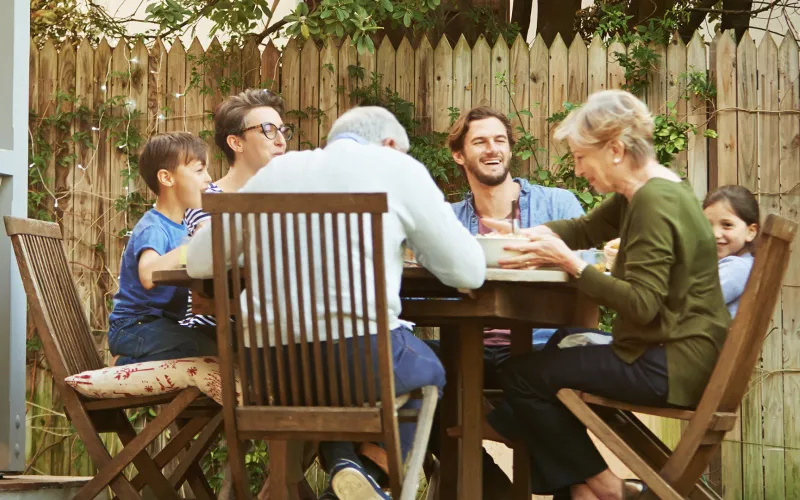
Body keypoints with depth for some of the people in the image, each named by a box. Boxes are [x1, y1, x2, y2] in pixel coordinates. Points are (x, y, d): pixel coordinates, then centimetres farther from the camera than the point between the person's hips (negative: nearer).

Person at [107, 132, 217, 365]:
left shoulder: (179, 225, 11)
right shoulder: (152, 229, -18)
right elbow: (148, 275, -38)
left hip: (163, 324, 9)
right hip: (133, 327, -9)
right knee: (211, 353, -26)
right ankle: (130, 364, -9)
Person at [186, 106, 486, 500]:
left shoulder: (276, 170, 15)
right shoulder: (398, 167, 5)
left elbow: (198, 263, 19)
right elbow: (468, 272, 8)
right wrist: (414, 244, 27)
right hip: (363, 359, -3)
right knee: (427, 369, 31)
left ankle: (341, 461, 16)